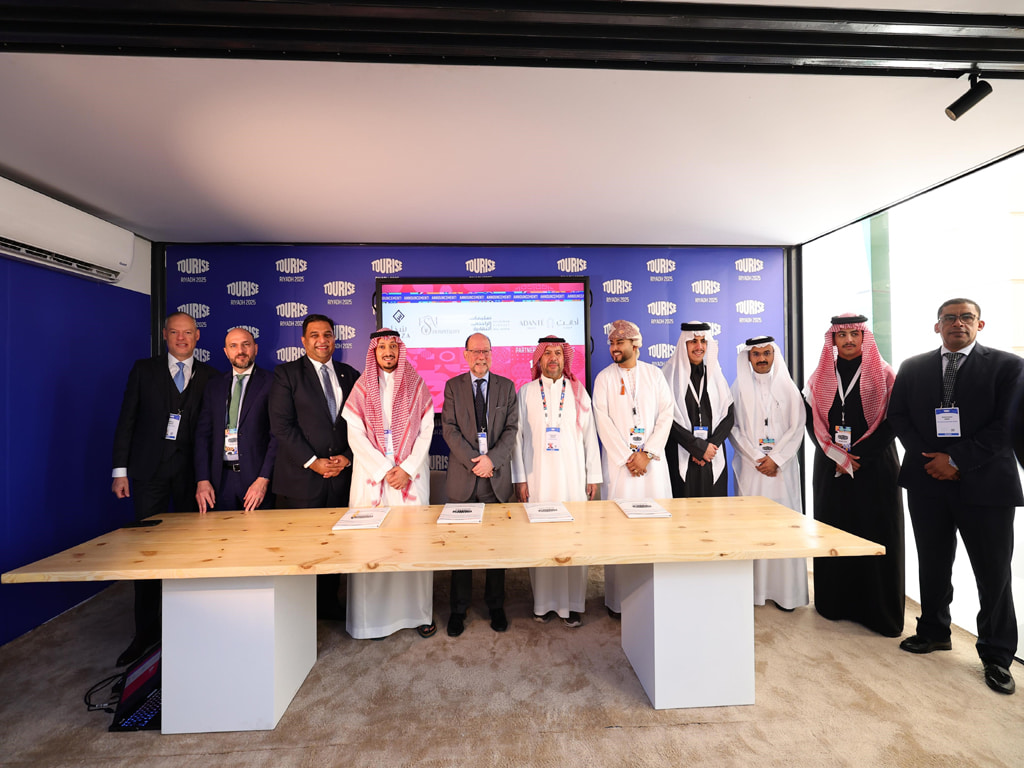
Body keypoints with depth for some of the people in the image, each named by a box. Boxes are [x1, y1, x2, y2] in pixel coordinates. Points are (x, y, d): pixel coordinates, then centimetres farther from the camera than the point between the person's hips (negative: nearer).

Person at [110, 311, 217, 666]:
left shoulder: (210, 376, 6)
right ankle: (146, 631, 18)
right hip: (150, 470, 1)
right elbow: (127, 420, 5)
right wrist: (120, 470, -1)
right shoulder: (144, 369, 7)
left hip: (191, 471, 0)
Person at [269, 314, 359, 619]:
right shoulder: (286, 373, 1)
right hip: (300, 477, -3)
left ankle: (329, 603, 27)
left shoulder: (350, 375, 11)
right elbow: (281, 425, -7)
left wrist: (347, 457, -4)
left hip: (340, 475, 3)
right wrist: (312, 462, -12)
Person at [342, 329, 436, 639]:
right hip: (372, 474, 0)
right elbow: (356, 436, 0)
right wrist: (385, 470, -8)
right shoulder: (362, 387, 6)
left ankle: (419, 611, 14)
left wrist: (407, 469, -8)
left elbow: (426, 431, 2)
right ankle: (375, 613, 15)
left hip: (411, 474, 0)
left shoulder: (417, 385, 7)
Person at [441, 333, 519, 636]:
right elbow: (449, 428, -4)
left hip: (497, 475, 1)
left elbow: (512, 428, -1)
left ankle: (495, 606, 29)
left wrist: (492, 459, -15)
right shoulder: (453, 386, 5)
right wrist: (473, 461, -13)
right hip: (462, 476, 0)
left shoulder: (506, 386, 6)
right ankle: (459, 609, 27)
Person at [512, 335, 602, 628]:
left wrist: (593, 476, 3)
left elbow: (589, 435, 7)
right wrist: (519, 479, -3)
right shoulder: (526, 392, 4)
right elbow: (517, 436, 2)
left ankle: (572, 604, 18)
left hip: (572, 476, 1)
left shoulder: (578, 391, 7)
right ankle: (544, 601, 20)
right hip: (537, 477, 0)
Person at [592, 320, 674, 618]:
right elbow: (603, 420, -2)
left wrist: (647, 453, -7)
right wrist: (627, 457, -8)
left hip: (652, 459, 2)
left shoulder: (654, 374, 10)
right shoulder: (604, 377, 5)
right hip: (619, 460, -1)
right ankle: (618, 599, 10)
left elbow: (666, 414, 3)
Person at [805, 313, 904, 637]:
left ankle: (880, 610, 13)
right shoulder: (820, 377, 7)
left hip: (875, 465, -2)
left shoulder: (883, 375, 1)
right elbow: (813, 423, 4)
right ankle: (835, 602, 18)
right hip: (831, 467, 2)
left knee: (876, 535, 0)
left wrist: (856, 456, -12)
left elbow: (891, 423, -4)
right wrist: (837, 456, -8)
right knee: (833, 532, 6)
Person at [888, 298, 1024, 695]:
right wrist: (928, 458, -7)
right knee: (933, 564, 15)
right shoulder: (912, 367, 7)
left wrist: (957, 460, -14)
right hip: (927, 481, 2)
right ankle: (934, 631, 32)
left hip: (985, 484, -2)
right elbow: (898, 416, 5)